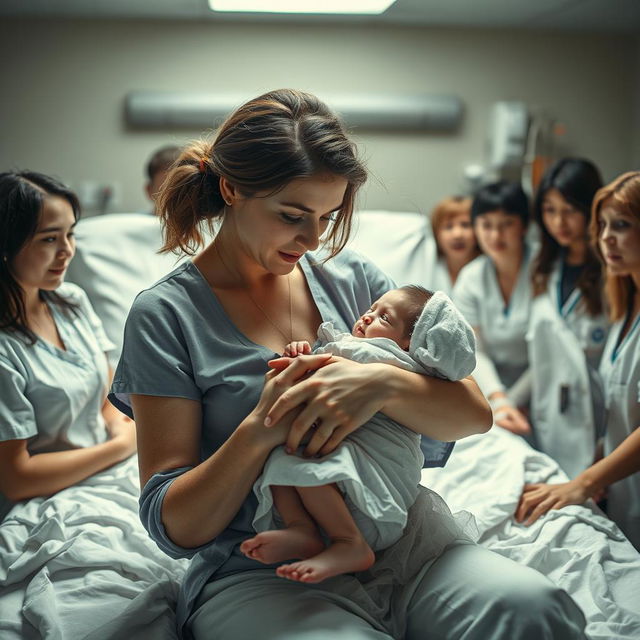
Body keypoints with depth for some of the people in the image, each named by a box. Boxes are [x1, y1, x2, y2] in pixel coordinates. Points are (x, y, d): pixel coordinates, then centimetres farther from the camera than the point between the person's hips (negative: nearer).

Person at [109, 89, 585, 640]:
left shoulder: (351, 276, 8)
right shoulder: (165, 314, -4)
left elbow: (474, 414, 1)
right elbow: (173, 527, -5)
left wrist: (382, 384, -20)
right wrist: (259, 431, -23)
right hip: (256, 576, -3)